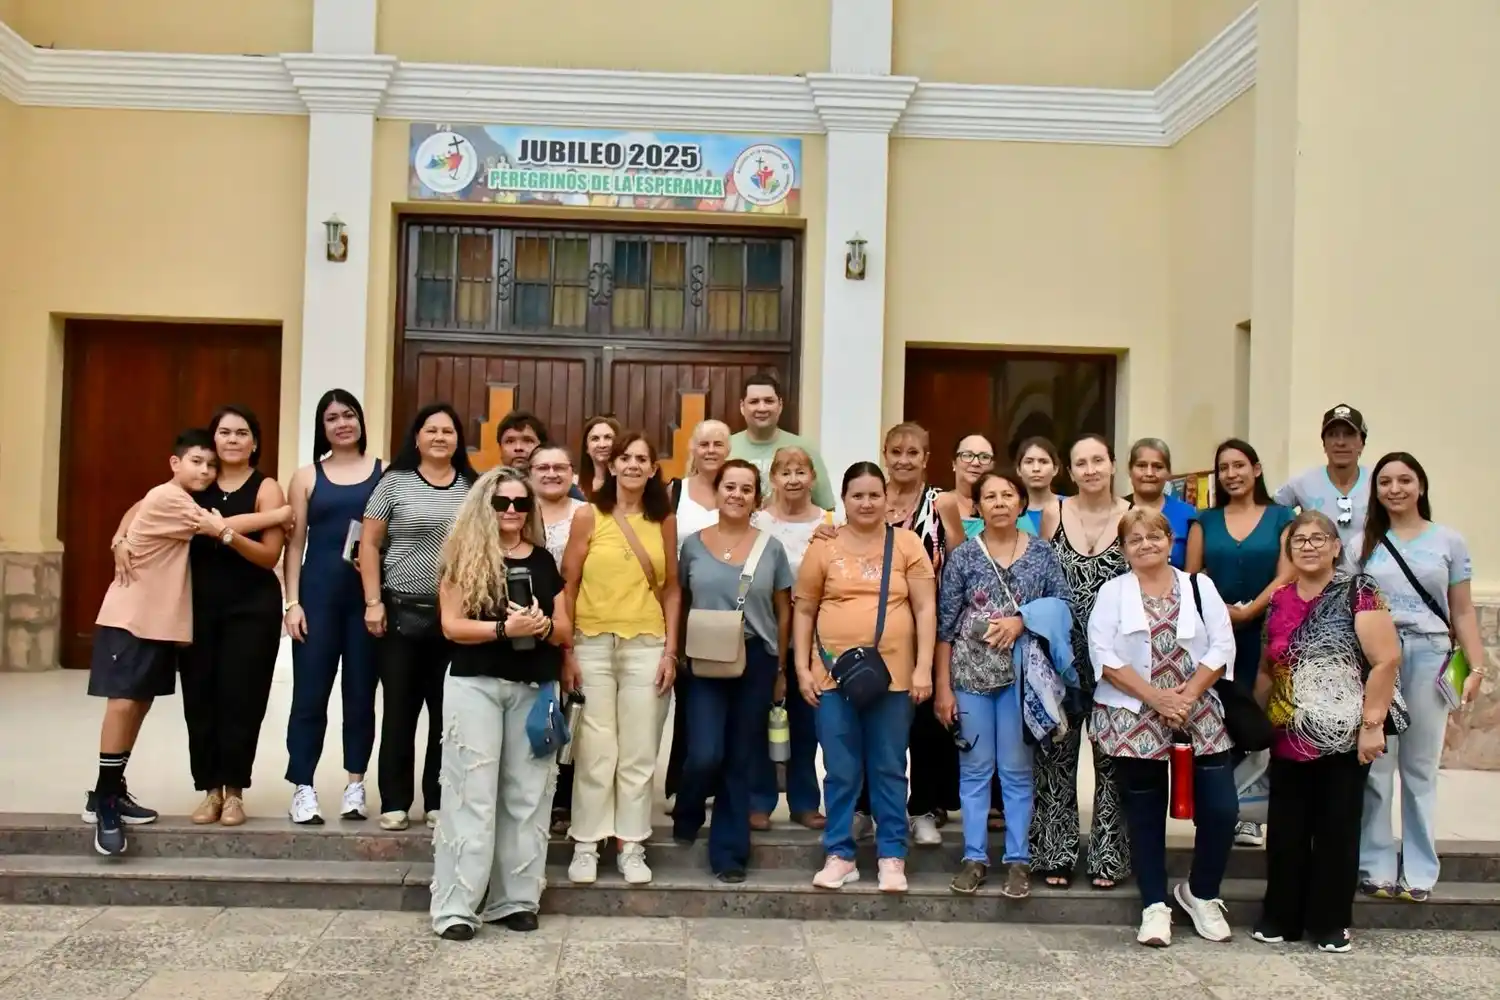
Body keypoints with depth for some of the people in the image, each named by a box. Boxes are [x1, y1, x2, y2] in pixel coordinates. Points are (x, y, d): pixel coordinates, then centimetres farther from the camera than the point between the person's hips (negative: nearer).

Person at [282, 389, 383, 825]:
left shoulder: (385, 473, 5)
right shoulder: (307, 477, 8)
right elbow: (295, 544, 5)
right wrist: (292, 602, -1)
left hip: (368, 595, 0)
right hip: (318, 593, 0)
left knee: (361, 691, 6)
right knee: (310, 691, 1)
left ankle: (355, 785, 17)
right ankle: (303, 787, 8)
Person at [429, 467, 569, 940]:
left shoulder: (543, 561, 10)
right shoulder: (465, 555, -1)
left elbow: (564, 630, 11)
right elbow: (452, 626, -8)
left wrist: (542, 625, -11)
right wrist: (505, 626, -21)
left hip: (533, 688, 4)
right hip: (475, 685, -4)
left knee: (526, 795, 6)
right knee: (472, 793, -4)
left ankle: (516, 899, 15)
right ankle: (456, 907, -1)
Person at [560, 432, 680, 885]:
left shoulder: (664, 520, 8)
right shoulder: (588, 515, 1)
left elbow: (671, 589, 10)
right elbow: (568, 585, 1)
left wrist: (670, 650, 3)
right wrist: (566, 650, -4)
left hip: (646, 646, 2)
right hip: (593, 644, -2)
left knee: (639, 754, 5)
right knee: (594, 751, 2)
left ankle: (632, 847, 15)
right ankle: (586, 845, 13)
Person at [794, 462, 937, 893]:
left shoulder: (907, 544, 2)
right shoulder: (824, 548, 3)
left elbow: (925, 609, 1)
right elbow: (804, 611, 8)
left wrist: (923, 668, -6)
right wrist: (802, 668, 2)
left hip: (893, 675, 0)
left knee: (889, 770, 8)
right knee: (841, 772, 7)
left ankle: (892, 857, 18)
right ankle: (840, 854, 18)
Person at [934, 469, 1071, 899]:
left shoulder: (1042, 552, 3)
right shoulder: (962, 555, 0)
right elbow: (945, 624, -1)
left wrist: (1021, 620, -16)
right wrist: (942, 686, -4)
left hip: (1021, 672, 0)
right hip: (970, 673, 0)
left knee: (1017, 769, 6)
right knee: (975, 768, 7)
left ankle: (1018, 859, 15)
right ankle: (975, 856, 16)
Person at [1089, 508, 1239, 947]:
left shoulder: (1199, 586, 8)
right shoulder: (1112, 591, 2)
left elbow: (1222, 647, 0)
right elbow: (1103, 654, -8)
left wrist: (1187, 695, -13)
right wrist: (1156, 696, -16)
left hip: (1198, 716, 1)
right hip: (1133, 718, -1)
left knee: (1221, 808, -5)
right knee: (1146, 813, 5)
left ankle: (1201, 893, 19)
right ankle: (1155, 906, 16)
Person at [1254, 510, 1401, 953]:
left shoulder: (1357, 592, -6)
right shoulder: (1278, 602, 9)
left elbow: (1386, 659, -12)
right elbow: (1266, 670, 16)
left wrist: (1372, 724, -16)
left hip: (1343, 736, -4)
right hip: (1289, 739, 4)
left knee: (1337, 830, 4)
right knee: (1284, 831, 8)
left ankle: (1330, 923, 16)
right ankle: (1279, 917, 21)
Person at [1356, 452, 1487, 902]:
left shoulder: (1449, 541, 8)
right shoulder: (1364, 544, 9)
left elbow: (1462, 611, 8)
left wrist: (1476, 666, 0)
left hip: (1430, 657, 0)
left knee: (1421, 768, 4)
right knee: (1374, 767, 0)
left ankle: (1419, 870, 14)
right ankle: (1376, 866, 9)